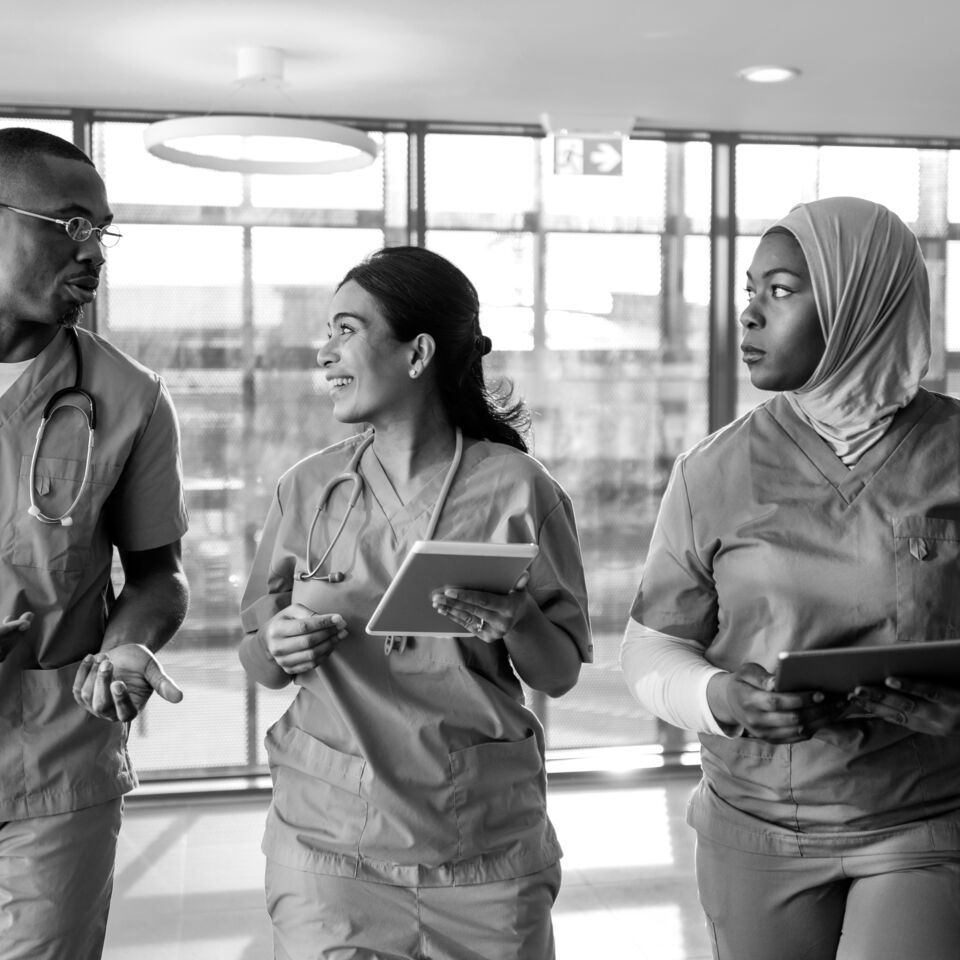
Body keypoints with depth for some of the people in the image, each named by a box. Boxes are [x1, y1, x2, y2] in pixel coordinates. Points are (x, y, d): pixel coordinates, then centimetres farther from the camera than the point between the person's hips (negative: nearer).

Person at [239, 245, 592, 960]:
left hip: (486, 849, -1)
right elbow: (257, 662, 8)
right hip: (330, 844, 1)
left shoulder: (515, 487, -6)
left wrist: (516, 620, -22)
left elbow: (560, 676, -2)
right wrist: (282, 645, -14)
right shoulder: (309, 489, 0)